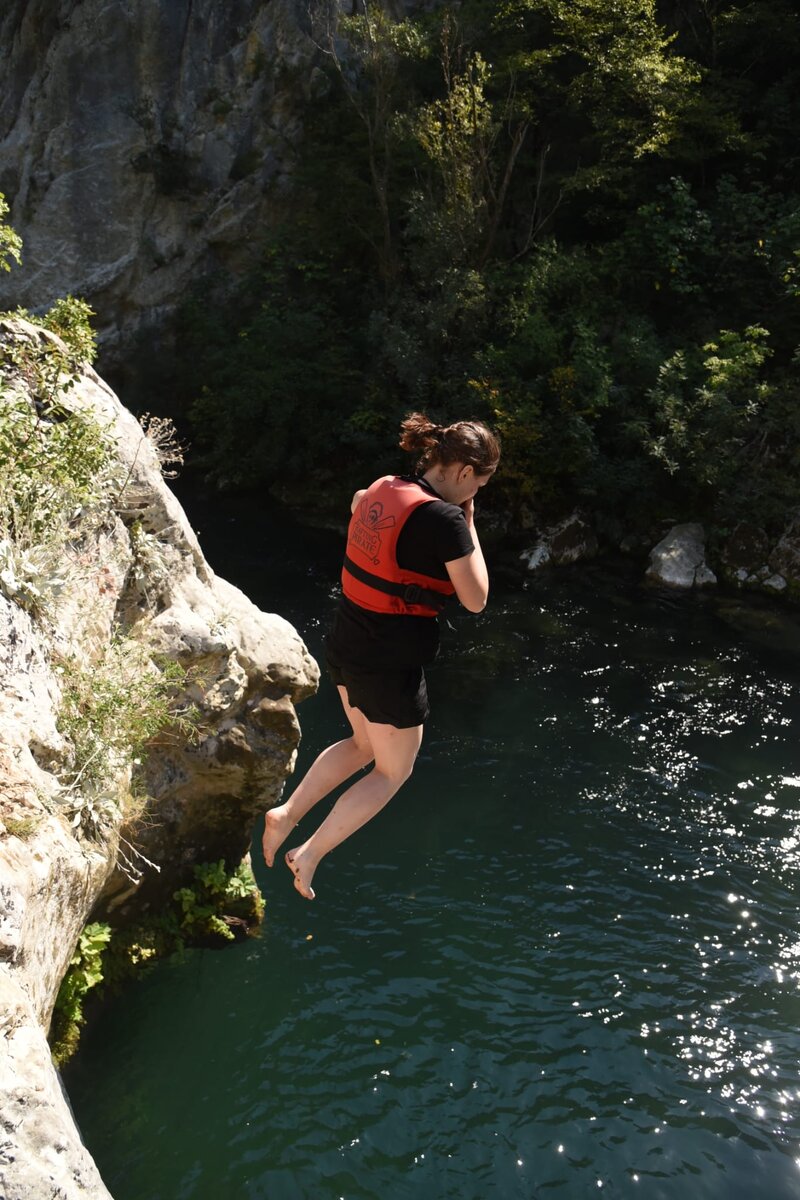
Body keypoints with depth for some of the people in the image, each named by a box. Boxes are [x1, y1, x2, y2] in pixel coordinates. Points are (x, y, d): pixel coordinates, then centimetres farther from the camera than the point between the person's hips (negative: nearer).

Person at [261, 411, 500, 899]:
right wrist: (469, 523, -8)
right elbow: (476, 599, -14)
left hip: (348, 641, 8)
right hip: (394, 662, -8)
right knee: (393, 772, 14)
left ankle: (287, 813, 25)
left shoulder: (382, 490, 1)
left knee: (365, 746, 30)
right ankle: (310, 854, 11)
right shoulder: (445, 519, -22)